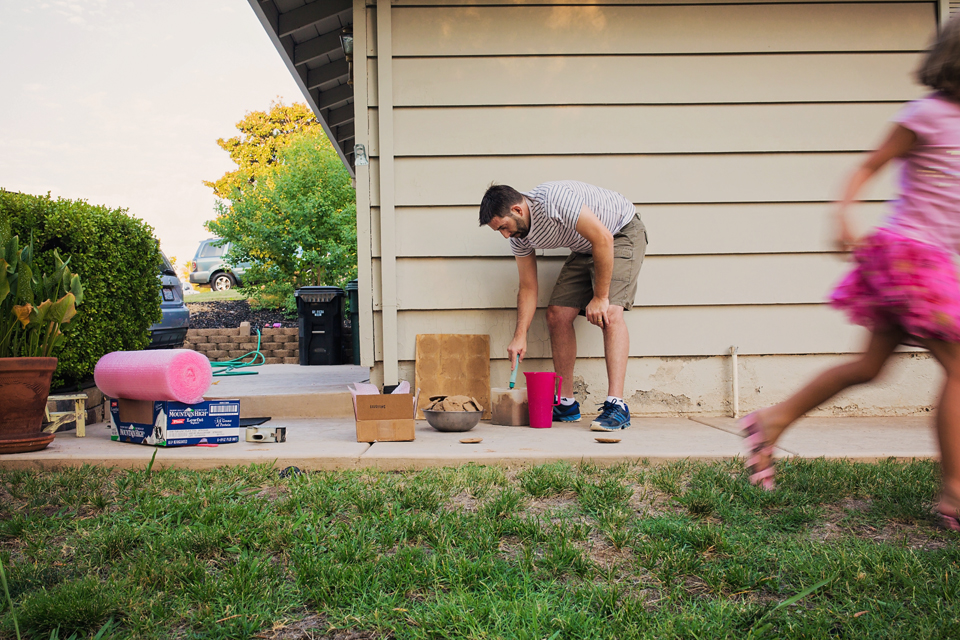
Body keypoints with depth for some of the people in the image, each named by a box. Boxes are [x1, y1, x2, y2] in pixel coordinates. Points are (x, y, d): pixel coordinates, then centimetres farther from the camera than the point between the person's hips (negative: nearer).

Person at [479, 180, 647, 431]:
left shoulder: (554, 198, -34)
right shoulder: (519, 236, -9)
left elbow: (603, 238, -33)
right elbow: (528, 288, -1)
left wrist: (600, 297, -28)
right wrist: (520, 336, -10)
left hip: (622, 233, -7)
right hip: (585, 248, 8)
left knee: (609, 313, -26)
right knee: (557, 314, -3)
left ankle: (616, 406, -26)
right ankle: (566, 403, 6)